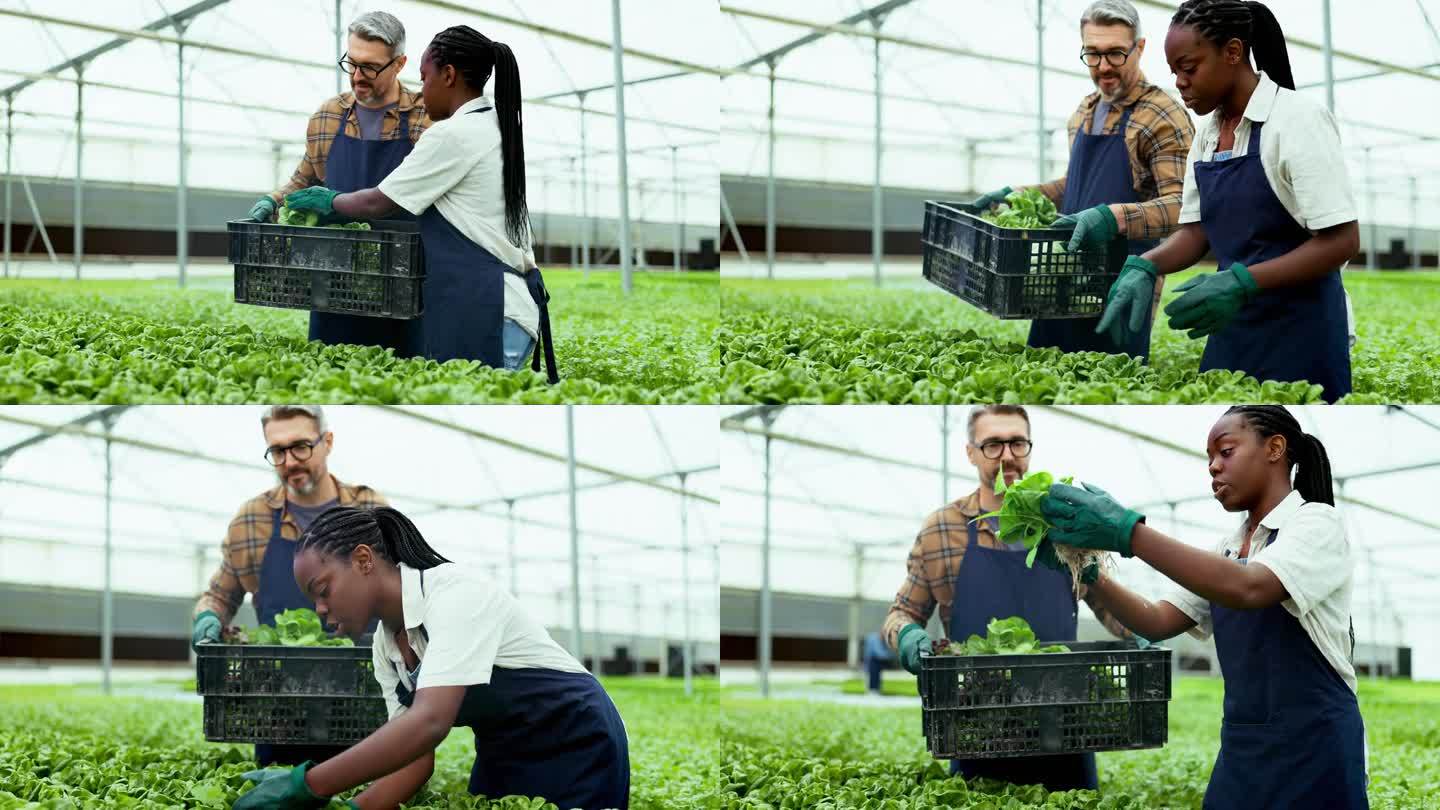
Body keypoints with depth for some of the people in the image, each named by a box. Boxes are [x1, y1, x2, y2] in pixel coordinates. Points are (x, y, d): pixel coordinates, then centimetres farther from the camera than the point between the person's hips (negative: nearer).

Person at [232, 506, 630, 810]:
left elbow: (429, 722, -40)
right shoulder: (386, 646, 0)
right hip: (501, 757, 8)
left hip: (574, 745, -8)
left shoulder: (456, 592, -27)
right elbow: (417, 760, -1)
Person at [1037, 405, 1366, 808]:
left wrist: (1128, 532, -31)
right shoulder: (1225, 550, 16)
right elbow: (1158, 622, 8)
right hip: (1242, 749, 7)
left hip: (1310, 749, -7)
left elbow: (1247, 588, -27)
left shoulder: (1316, 522, -8)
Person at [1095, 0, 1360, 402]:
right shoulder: (1209, 132, 9)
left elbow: (1341, 241, -17)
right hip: (1233, 330, 7)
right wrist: (1145, 267, -8)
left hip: (1298, 333, -7)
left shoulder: (1297, 120, -13)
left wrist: (1241, 282, -25)